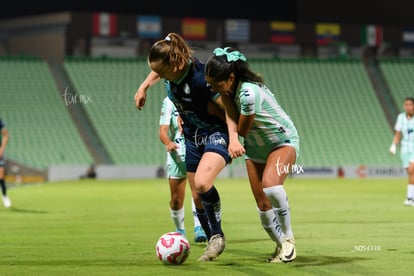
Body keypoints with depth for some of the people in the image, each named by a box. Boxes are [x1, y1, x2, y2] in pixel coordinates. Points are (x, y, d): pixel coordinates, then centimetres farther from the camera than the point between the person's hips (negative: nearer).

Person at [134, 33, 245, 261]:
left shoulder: (200, 77, -31)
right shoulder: (170, 72, -9)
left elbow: (228, 105, -27)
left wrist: (233, 139, -35)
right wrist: (144, 87, 14)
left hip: (217, 133, -8)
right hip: (192, 137, 8)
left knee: (202, 183, -30)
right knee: (197, 196, 8)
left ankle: (217, 235, -12)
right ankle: (213, 244, 21)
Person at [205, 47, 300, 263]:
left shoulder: (248, 93, -33)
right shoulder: (229, 89, -11)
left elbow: (242, 131, -22)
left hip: (283, 142, -8)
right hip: (255, 148, 8)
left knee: (270, 186, -32)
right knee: (262, 204, 2)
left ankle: (288, 238, -14)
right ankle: (281, 246, 22)